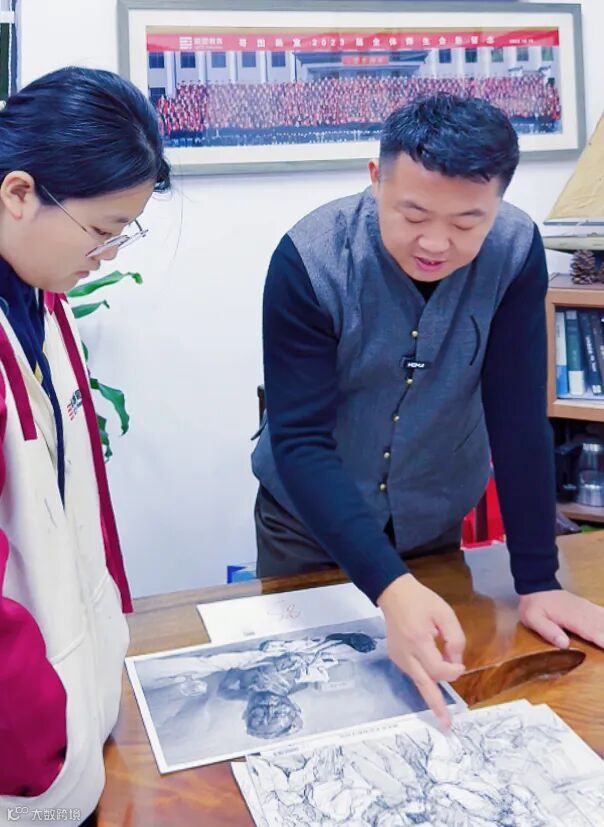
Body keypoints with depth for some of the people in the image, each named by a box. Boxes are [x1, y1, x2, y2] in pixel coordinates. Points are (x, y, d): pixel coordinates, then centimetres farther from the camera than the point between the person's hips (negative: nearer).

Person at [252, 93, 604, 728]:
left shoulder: (515, 252, -20)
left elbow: (518, 417, -17)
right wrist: (391, 587, -42)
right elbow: (299, 443, -30)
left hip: (435, 524, 2)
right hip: (310, 523, -1)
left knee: (437, 690, 21)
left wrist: (537, 581, -18)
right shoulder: (309, 260, -27)